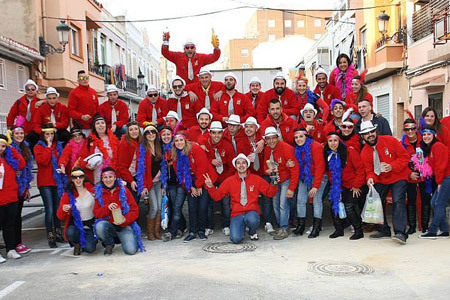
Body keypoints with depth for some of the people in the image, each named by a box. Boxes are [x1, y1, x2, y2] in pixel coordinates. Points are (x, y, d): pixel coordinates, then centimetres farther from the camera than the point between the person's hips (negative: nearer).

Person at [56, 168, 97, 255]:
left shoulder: (92, 190, -7)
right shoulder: (68, 194, -5)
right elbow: (60, 217, -6)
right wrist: (63, 209, -27)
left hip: (90, 224, -1)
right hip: (76, 224, 1)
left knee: (89, 249, -22)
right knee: (70, 233, -34)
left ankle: (93, 240, 16)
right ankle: (77, 244, 3)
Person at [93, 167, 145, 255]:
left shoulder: (123, 189, 1)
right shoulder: (99, 192, 6)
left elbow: (135, 210, -1)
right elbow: (96, 213, -2)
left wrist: (125, 219, -19)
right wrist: (107, 207, -20)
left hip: (124, 225, -1)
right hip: (108, 224, 1)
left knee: (131, 250, -21)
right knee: (99, 226, -34)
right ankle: (109, 244, -1)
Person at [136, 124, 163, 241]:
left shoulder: (159, 147, 7)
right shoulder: (142, 148, -8)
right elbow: (141, 167, -11)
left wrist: (160, 172, -1)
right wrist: (143, 186, -14)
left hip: (158, 181, 5)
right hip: (148, 182, -5)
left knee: (160, 207, 1)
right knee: (154, 207, -9)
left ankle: (157, 231, 14)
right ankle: (150, 232, 9)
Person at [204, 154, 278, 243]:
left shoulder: (256, 179, 9)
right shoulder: (229, 180, 9)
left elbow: (269, 193, 11)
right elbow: (217, 196, 9)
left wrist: (274, 184, -7)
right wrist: (210, 187, -8)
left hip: (252, 211, 0)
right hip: (237, 213, 0)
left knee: (252, 219, -38)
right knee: (236, 239, -23)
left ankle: (252, 232, 1)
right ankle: (241, 229, 16)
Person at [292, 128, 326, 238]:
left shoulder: (316, 146, -17)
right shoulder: (297, 149, 5)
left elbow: (319, 167, -20)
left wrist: (315, 186, -22)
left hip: (318, 176, -6)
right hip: (304, 177, 6)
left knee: (317, 200, -12)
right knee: (300, 200, -2)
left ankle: (316, 228, -5)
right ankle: (300, 226, 5)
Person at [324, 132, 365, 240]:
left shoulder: (349, 151, -17)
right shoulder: (328, 154, 1)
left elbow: (360, 168, -15)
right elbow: (329, 171, 12)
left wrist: (357, 185, -14)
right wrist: (333, 184, 2)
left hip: (353, 185, -6)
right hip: (339, 186, 6)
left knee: (349, 208, -13)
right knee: (334, 206, -2)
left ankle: (359, 231, 5)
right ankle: (339, 230, 15)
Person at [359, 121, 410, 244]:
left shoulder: (390, 140, -12)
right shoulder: (365, 152, -1)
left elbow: (405, 156, -11)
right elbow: (369, 169, 3)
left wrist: (392, 166, -25)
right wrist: (370, 177, -20)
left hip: (398, 177, -5)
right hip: (380, 180, 5)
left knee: (398, 201, -20)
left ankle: (400, 233, -22)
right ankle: (384, 231, 22)